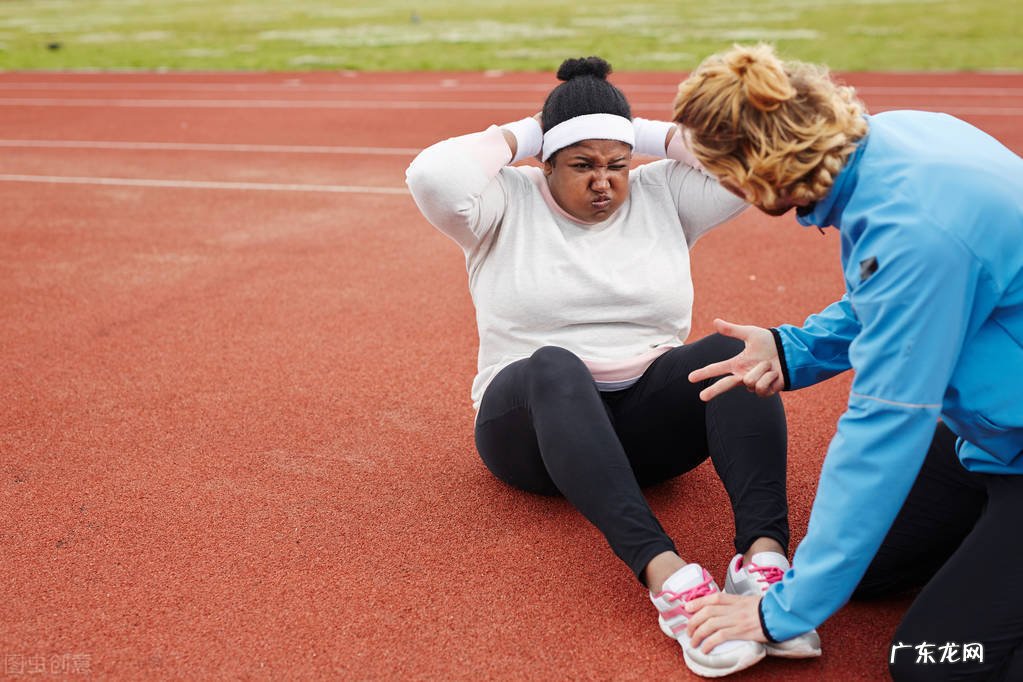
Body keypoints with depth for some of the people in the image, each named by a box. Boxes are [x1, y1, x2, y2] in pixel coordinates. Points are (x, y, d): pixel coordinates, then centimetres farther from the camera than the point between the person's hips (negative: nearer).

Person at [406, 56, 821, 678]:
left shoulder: (662, 195, 11)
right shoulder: (509, 203, 3)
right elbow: (433, 176, -17)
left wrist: (651, 134, 4)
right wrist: (515, 138, -2)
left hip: (646, 420, 3)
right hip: (534, 416, -3)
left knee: (734, 352, -26)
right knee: (553, 367, -38)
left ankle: (765, 552, -45)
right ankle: (665, 573, -54)